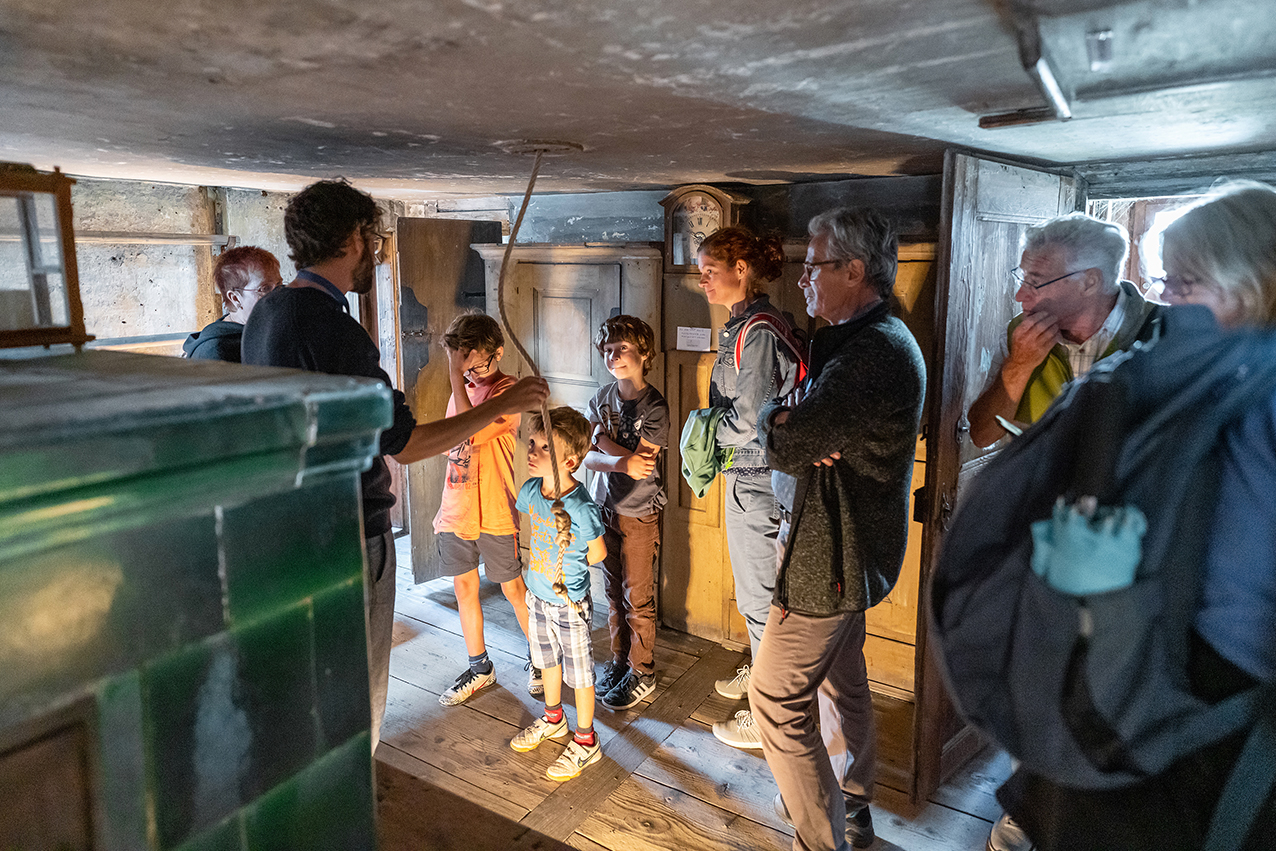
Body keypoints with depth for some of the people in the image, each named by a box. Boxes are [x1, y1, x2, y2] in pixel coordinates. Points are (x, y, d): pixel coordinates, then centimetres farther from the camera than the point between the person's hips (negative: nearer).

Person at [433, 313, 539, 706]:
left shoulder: (508, 392, -14)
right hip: (455, 511, 7)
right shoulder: (463, 388, 8)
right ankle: (479, 666, 30)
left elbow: (473, 432, -30)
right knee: (464, 588, 14)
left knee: (513, 590, 7)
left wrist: (456, 376, -26)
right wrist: (445, 510, 14)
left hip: (494, 514, -6)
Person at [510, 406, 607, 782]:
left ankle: (585, 742, 27)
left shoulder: (580, 508, -28)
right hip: (539, 597, 7)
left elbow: (598, 553, -13)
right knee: (547, 660, 25)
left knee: (578, 673, 9)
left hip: (570, 605, -7)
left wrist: (566, 567, -2)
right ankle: (553, 718, 48)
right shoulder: (530, 491, -8)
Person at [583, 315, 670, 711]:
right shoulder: (602, 398, 3)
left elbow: (640, 464, -20)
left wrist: (603, 438, -11)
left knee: (638, 598, 4)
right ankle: (619, 661, 32)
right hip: (605, 506, 5)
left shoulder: (654, 407, -14)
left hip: (639, 514, -5)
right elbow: (588, 457, -4)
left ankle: (642, 674, 18)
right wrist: (621, 461, -23)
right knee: (614, 592, 16)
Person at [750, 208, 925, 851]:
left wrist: (772, 420, -8)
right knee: (841, 678, 24)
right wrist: (791, 421, -14)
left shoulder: (873, 352, -25)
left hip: (830, 555, -11)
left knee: (776, 696, 1)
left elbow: (784, 446, -29)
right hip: (850, 547, 11)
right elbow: (800, 425, 8)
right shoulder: (875, 339, 10)